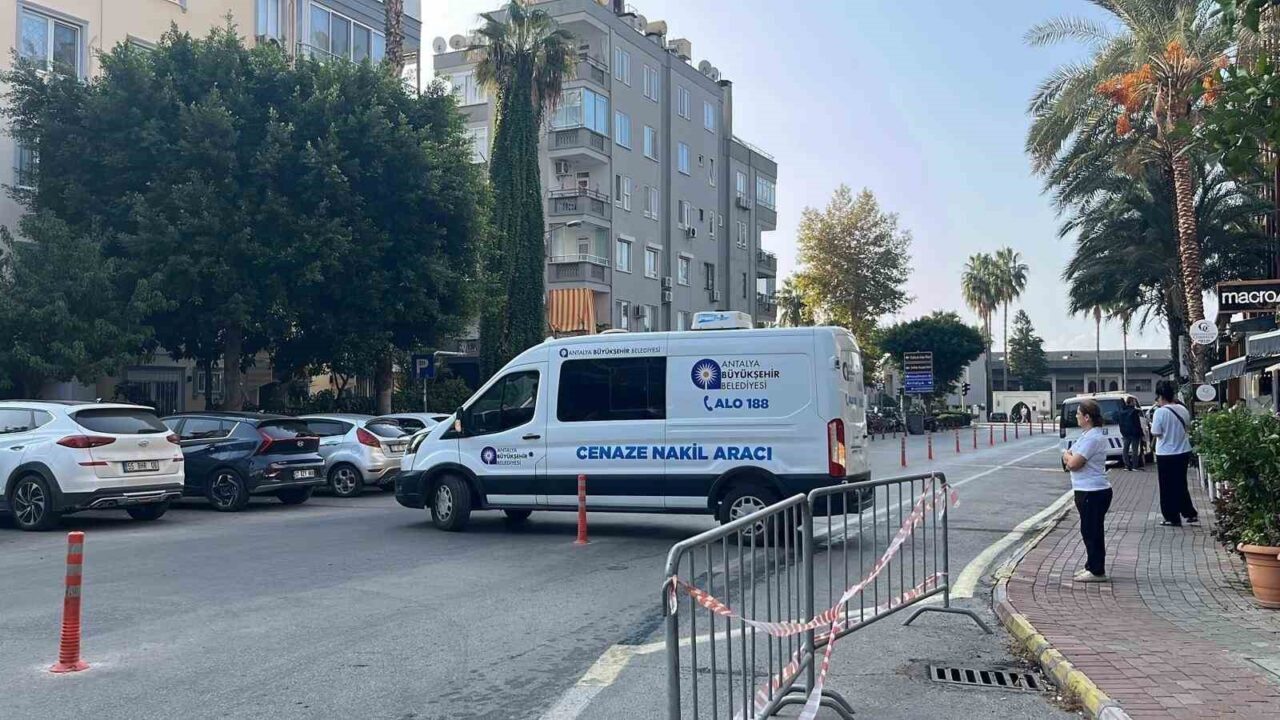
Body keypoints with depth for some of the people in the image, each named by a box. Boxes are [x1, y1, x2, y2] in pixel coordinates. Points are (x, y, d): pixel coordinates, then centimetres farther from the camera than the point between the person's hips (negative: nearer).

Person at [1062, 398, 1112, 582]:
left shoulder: (1092, 438, -20)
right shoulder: (1089, 435, 14)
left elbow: (1073, 463, -23)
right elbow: (1070, 461, 16)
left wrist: (1067, 455, -2)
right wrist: (1070, 457, -6)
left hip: (1093, 493, -11)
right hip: (1088, 491, 11)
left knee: (1092, 532, -3)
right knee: (1089, 531, 17)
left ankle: (1097, 571, 5)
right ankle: (1091, 567, 27)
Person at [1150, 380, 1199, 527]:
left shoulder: (1160, 412, -18)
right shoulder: (1183, 409, 2)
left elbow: (1155, 433, -16)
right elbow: (1188, 428, 14)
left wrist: (1152, 425, 3)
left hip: (1166, 454, -6)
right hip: (1183, 452, 6)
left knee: (1168, 487, 5)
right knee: (1181, 485, 20)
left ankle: (1173, 518, 10)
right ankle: (1190, 513, 22)